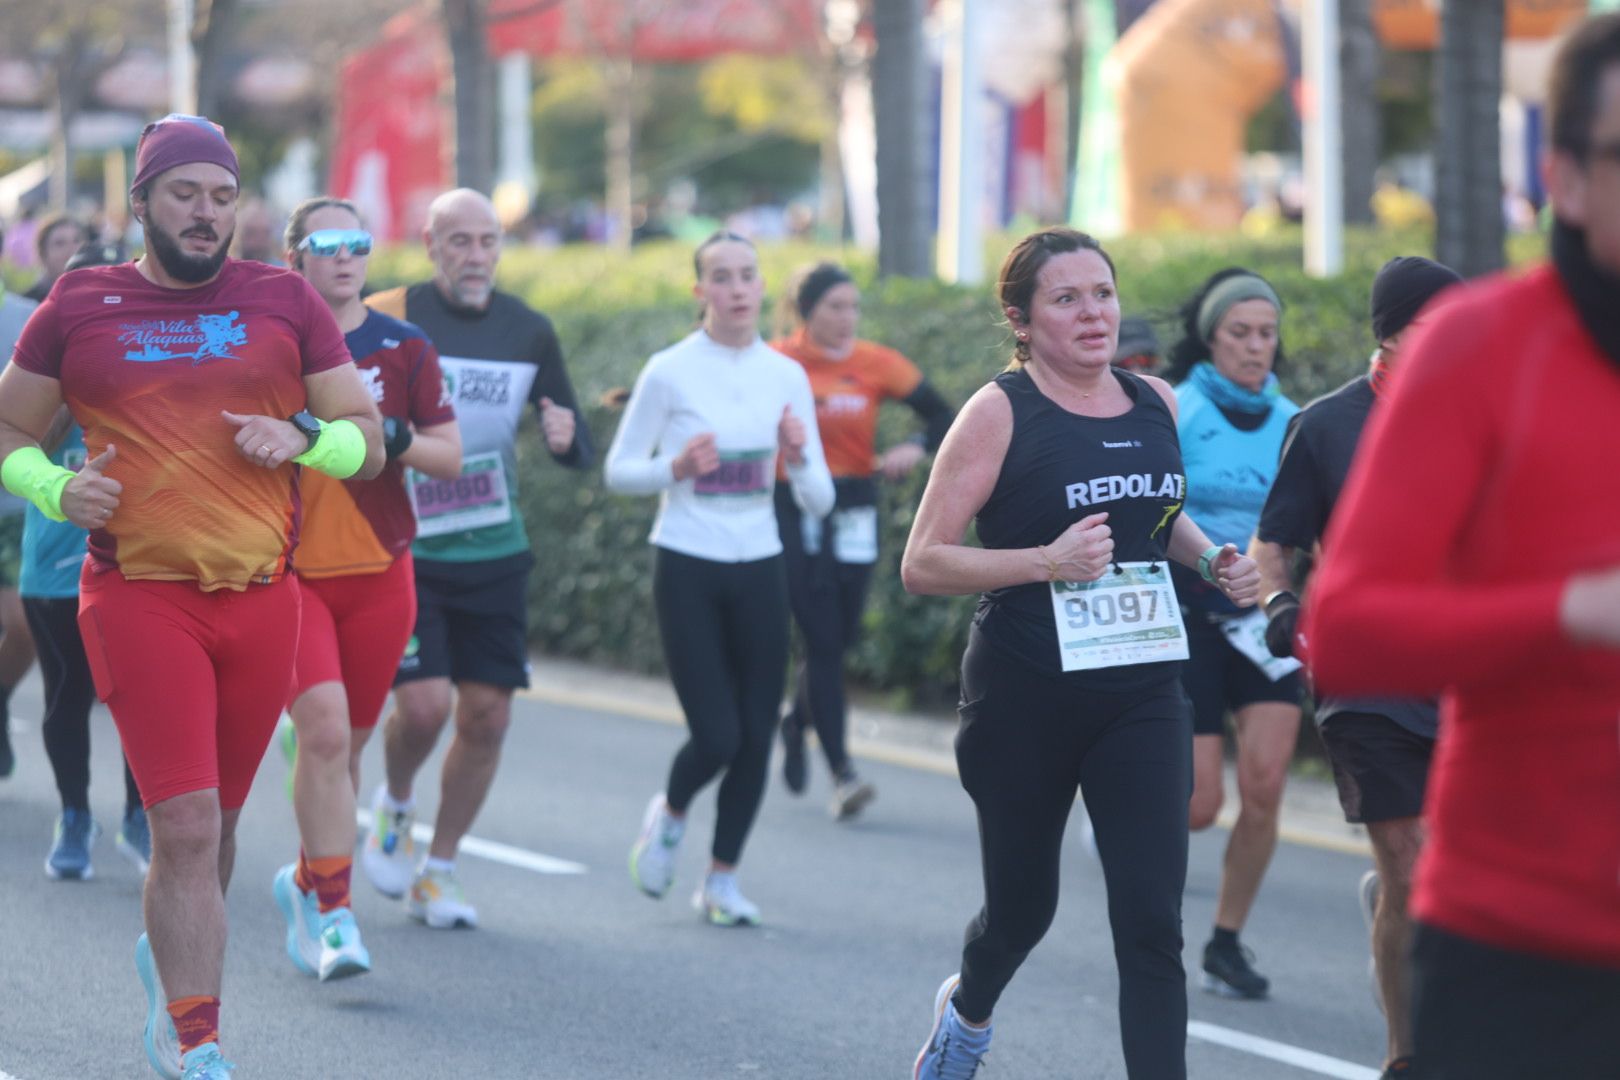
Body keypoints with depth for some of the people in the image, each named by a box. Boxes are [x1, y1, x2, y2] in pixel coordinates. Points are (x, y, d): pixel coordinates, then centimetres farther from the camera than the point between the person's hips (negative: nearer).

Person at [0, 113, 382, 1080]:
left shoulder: (285, 302, 8)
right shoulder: (80, 308, 5)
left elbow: (368, 440, 12)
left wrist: (303, 439, -9)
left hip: (263, 599, 3)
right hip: (139, 595, -3)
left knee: (216, 819, 14)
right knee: (186, 824, -12)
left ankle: (169, 960, 44)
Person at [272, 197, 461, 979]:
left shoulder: (404, 349, 4)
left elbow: (450, 457, 2)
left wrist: (393, 440, -15)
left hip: (378, 571, 3)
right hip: (287, 570, -3)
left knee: (346, 742, 9)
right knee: (325, 729, -18)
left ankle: (305, 880, 32)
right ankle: (332, 911, -13)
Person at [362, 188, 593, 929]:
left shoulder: (528, 331, 4)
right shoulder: (385, 320, -8)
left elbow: (578, 450, 11)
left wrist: (566, 438, -12)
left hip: (496, 555, 4)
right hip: (405, 553, -4)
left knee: (487, 715, 1)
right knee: (424, 703, -16)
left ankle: (438, 871, 18)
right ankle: (394, 806, 18)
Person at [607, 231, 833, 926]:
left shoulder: (787, 377, 4)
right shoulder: (670, 372, -6)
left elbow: (819, 501, 6)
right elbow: (619, 470, 0)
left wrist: (797, 460, -15)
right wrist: (676, 468, -18)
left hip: (759, 570, 4)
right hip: (688, 568, -4)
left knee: (756, 736, 2)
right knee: (716, 735, -9)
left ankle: (722, 879, 19)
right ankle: (669, 814, 24)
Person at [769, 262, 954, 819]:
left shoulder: (877, 364, 0)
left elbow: (943, 417, 0)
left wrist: (917, 448, -19)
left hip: (853, 510, 3)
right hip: (792, 511, -3)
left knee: (839, 637, 7)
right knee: (823, 637, -9)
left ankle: (797, 721, 38)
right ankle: (841, 772, -9)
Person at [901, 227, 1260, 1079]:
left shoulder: (1155, 401, 6)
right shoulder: (999, 412, -9)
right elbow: (922, 563, -12)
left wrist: (1210, 560, 4)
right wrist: (1046, 562, -25)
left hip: (1141, 695, 3)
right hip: (1025, 697, -3)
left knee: (1151, 921, -8)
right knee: (1021, 906, 14)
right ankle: (967, 1010, 48)